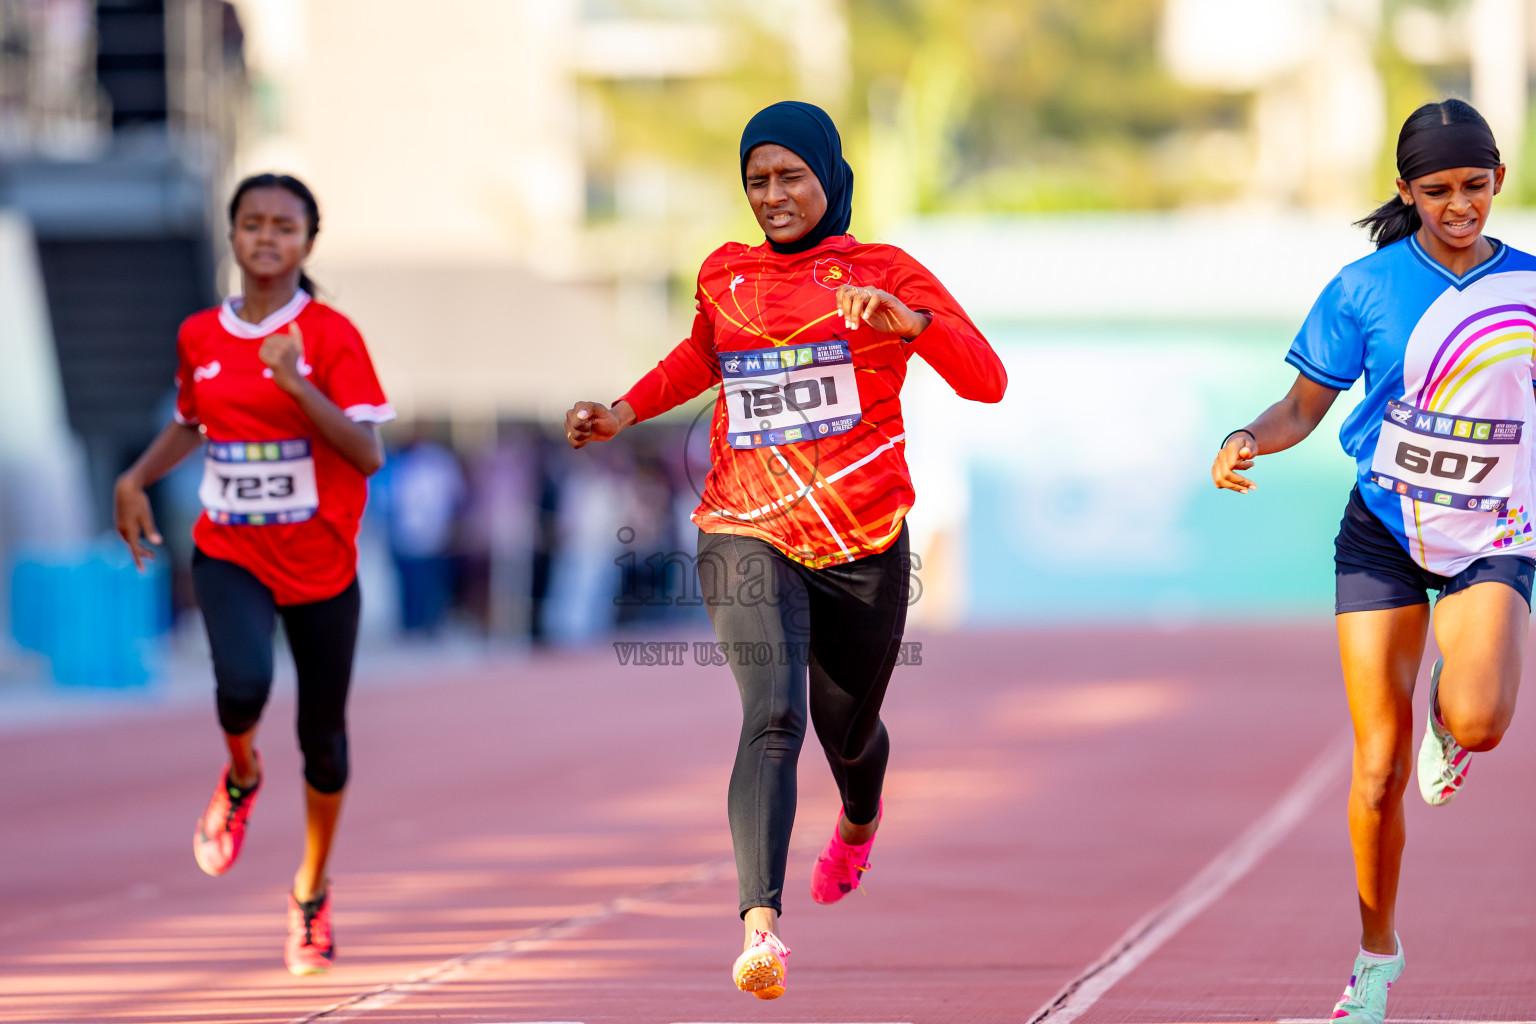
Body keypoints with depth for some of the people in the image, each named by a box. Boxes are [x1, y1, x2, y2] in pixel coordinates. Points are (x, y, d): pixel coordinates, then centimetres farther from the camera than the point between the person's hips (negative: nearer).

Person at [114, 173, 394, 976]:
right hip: (229, 553, 1)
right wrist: (137, 478, 7)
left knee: (322, 736, 8)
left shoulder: (330, 336, -9)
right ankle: (241, 775, 8)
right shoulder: (198, 337, 3)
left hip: (319, 562, -1)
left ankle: (312, 892, 32)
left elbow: (368, 454, -17)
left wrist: (297, 384, -28)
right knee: (244, 683, -28)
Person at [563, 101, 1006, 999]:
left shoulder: (885, 272, 0)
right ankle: (761, 927, -34)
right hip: (747, 536, 0)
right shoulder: (723, 277, 10)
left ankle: (860, 821, 55)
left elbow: (988, 381, -9)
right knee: (773, 721, -21)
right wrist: (624, 413, 18)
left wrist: (908, 320, -26)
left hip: (864, 545, 0)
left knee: (848, 733, 16)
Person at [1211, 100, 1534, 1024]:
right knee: (1379, 768, -4)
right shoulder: (1366, 289, -5)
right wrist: (1246, 442, -18)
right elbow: (1302, 408, 2)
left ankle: (1448, 723, 12)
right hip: (1383, 532, 0)